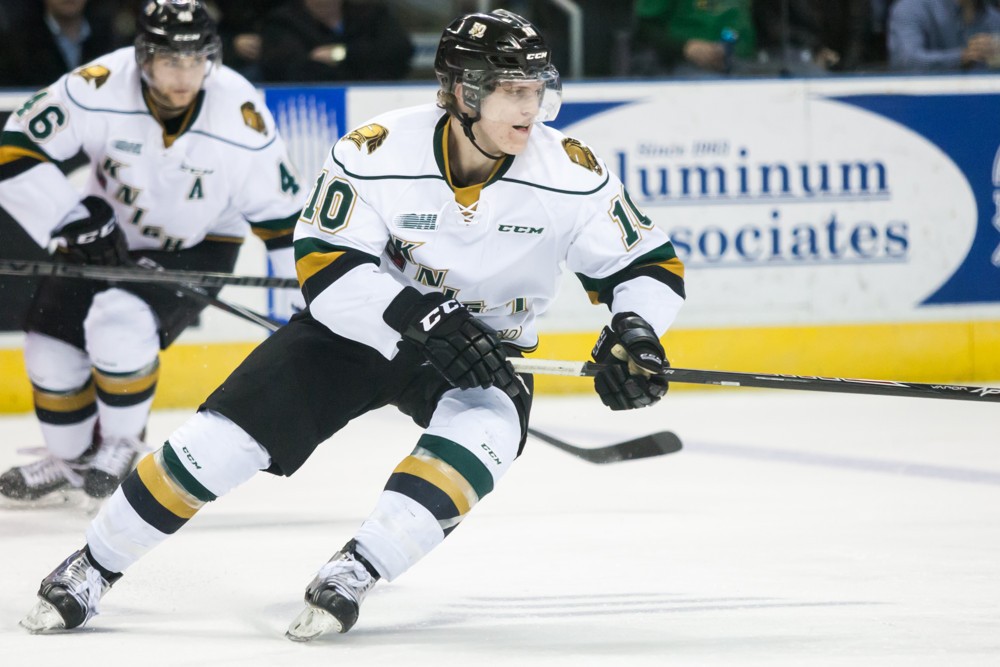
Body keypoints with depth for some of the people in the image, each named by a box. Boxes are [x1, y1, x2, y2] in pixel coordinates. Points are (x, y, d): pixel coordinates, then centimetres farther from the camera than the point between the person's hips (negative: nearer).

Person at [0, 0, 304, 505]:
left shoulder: (241, 118, -27)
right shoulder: (98, 89, -28)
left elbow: (282, 215, -14)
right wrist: (75, 220, -25)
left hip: (200, 243, -3)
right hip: (108, 232, 3)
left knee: (121, 318, -27)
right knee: (52, 337, 0)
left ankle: (122, 445, -3)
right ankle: (71, 459, 25)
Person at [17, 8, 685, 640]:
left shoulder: (571, 173, -18)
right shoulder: (376, 152, -23)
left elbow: (651, 264, -9)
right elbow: (325, 264, -23)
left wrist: (634, 331, -30)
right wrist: (425, 320, -34)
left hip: (483, 352, 1)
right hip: (363, 322, -1)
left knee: (484, 427, -33)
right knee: (228, 436, -12)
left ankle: (353, 573, -27)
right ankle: (94, 568, 4)